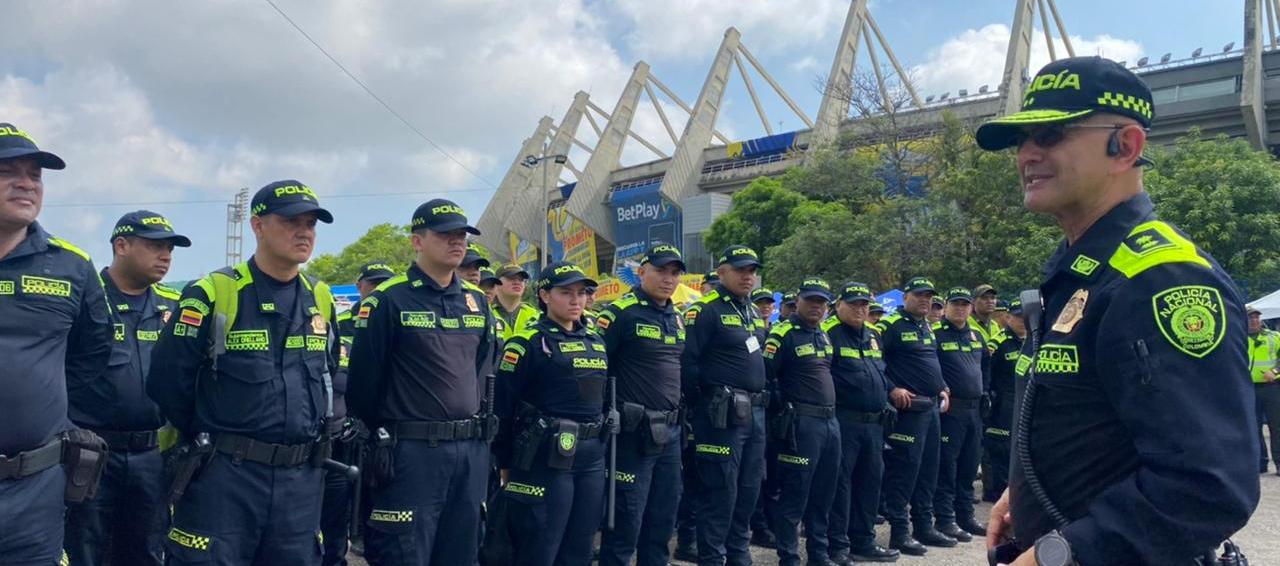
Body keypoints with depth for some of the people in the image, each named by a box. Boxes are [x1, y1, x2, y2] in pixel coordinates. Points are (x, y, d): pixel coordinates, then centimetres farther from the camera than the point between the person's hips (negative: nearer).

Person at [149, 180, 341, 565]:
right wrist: (205, 439, 4)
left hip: (302, 479, 5)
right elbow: (168, 381, -6)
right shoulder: (214, 293, -9)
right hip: (224, 476, -5)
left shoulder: (320, 299, 8)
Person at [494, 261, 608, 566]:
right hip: (545, 458, -7)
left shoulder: (596, 341, 13)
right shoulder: (528, 342, -8)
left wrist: (600, 446, 16)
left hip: (592, 458, 7)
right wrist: (505, 462, -6)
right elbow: (502, 403, -10)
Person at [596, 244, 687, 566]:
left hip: (670, 432, 8)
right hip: (634, 433, -8)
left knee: (663, 519, 15)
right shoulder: (620, 313, -11)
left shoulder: (677, 318, 13)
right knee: (626, 523, -1)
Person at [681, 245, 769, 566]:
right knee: (719, 492, -3)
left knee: (749, 490, 14)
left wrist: (759, 400, 17)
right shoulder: (705, 310, -11)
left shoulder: (754, 313, 16)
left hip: (755, 413, 9)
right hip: (722, 415, -9)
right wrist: (702, 404, -10)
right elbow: (687, 362, -17)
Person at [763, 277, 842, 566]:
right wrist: (784, 412, -10)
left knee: (823, 493, 15)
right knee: (794, 495, -3)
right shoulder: (783, 334, -10)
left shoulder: (824, 335, 16)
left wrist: (831, 408, 18)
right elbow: (766, 376, -14)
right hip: (802, 424, -8)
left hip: (830, 421, 8)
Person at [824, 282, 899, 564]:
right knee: (840, 482, -2)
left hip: (874, 423, 8)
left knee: (870, 481, 12)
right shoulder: (828, 333, -9)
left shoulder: (874, 335, 16)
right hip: (843, 421, -8)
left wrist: (886, 398, 18)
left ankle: (863, 542, 23)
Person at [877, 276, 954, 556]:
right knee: (903, 470, -6)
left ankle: (924, 527, 23)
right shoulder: (891, 325, -10)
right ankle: (899, 531, 1)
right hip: (907, 408, -9)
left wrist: (942, 389, 16)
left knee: (928, 470, 13)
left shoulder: (927, 327, 17)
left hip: (931, 408, 9)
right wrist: (892, 389, -19)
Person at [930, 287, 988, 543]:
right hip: (950, 409, -7)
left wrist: (984, 390, 19)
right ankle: (944, 519, 2)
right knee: (947, 467, -4)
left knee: (969, 467, 13)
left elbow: (986, 364, 29)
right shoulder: (936, 335, -8)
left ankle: (965, 515, 22)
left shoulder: (976, 336, 15)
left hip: (974, 409, 7)